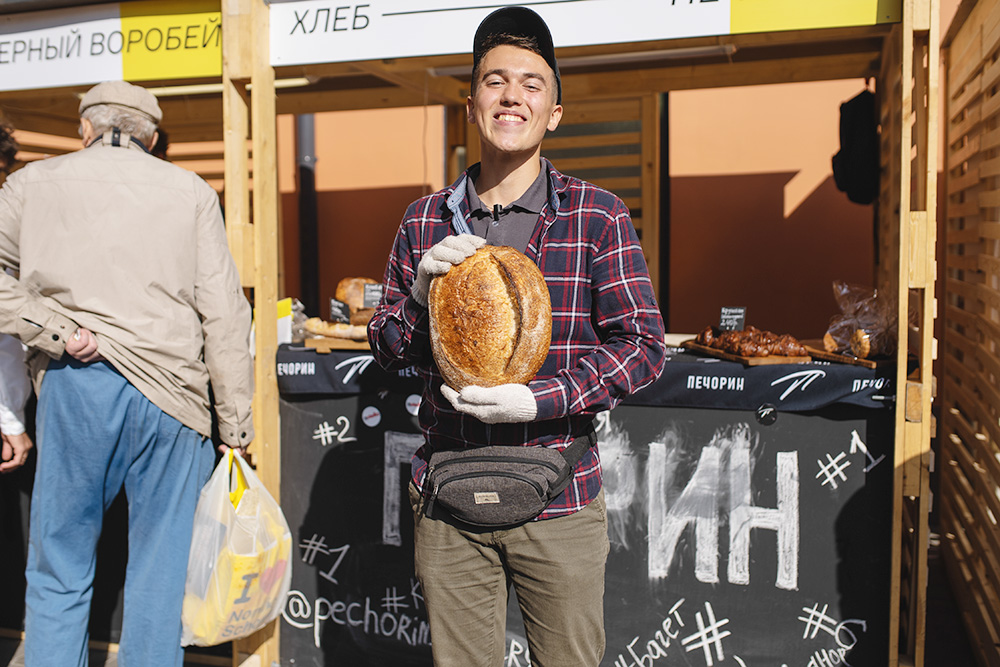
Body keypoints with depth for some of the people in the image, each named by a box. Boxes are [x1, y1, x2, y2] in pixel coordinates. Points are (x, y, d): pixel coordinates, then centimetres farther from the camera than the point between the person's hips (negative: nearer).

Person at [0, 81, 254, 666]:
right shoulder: (192, 192, 8)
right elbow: (225, 316, 2)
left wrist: (55, 331, -2)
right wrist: (237, 428, 4)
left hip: (73, 387, 1)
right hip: (170, 396, 0)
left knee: (58, 577, 12)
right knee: (159, 577, 9)